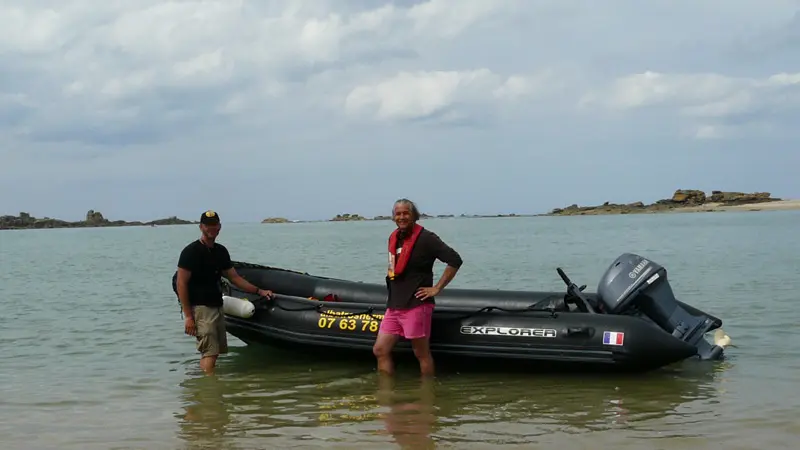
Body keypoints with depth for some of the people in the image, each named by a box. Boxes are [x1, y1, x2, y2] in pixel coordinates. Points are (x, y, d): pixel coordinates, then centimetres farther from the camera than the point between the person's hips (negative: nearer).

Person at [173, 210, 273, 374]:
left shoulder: (221, 251, 14)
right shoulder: (191, 251, -9)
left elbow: (234, 277, 20)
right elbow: (181, 284, -11)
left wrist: (258, 291, 12)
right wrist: (188, 316, -16)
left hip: (217, 307, 8)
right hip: (200, 309, -8)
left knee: (215, 351, 9)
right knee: (210, 352, -14)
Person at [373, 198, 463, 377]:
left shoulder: (426, 238, -9)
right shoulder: (393, 238, 14)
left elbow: (455, 260, -15)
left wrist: (437, 288, -13)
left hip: (416, 305, -8)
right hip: (394, 306, 8)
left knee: (422, 354, -1)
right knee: (380, 350, 6)